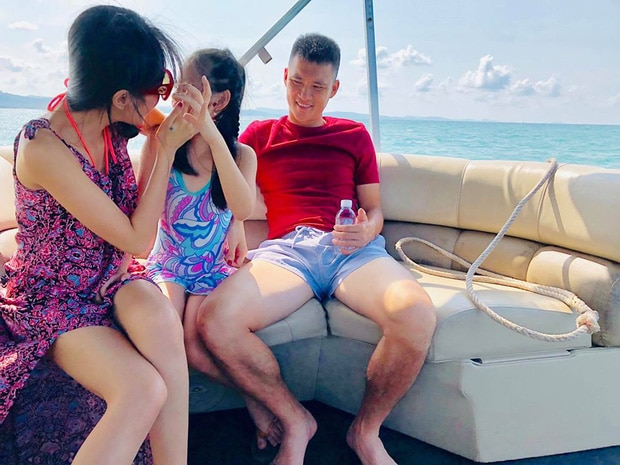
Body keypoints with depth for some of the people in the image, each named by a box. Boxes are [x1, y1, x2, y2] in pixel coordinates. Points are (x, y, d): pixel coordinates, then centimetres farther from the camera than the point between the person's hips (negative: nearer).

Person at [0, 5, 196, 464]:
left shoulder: (112, 129, -2)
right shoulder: (43, 147, -24)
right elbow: (137, 240, -21)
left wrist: (166, 136, 0)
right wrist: (166, 150, -16)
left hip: (113, 277, 6)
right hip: (54, 297, -5)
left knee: (161, 321, -30)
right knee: (144, 390, -29)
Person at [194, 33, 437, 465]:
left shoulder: (354, 135, 25)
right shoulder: (258, 134, 24)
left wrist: (366, 231, -5)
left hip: (351, 249, 1)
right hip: (285, 249, 0)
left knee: (417, 316, -33)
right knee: (214, 320, -31)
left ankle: (366, 430, -4)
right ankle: (295, 421, -5)